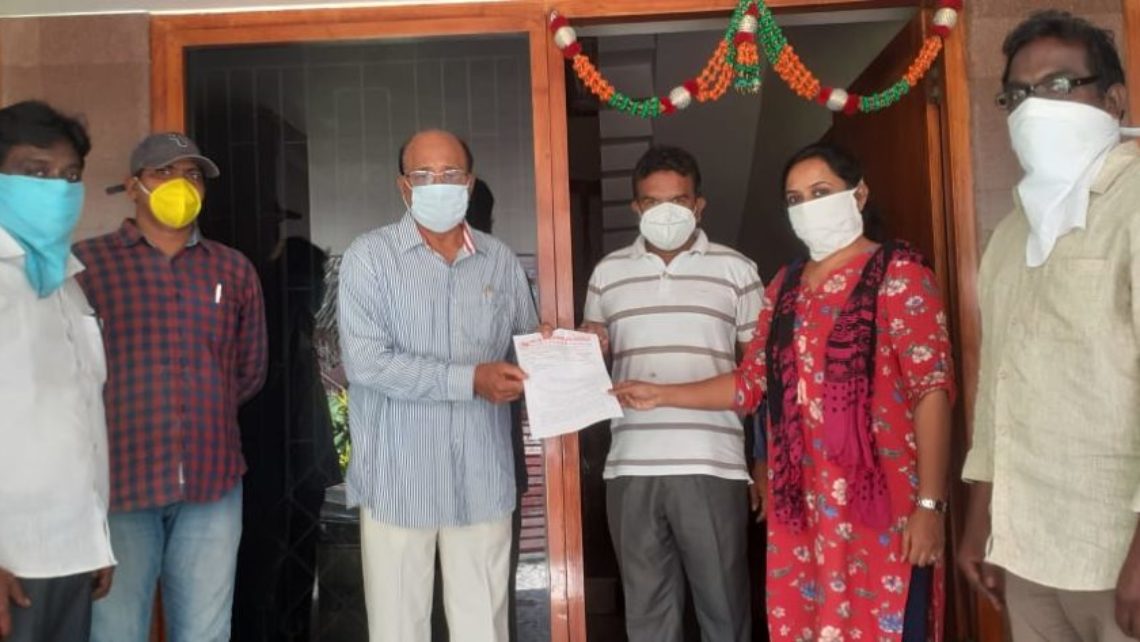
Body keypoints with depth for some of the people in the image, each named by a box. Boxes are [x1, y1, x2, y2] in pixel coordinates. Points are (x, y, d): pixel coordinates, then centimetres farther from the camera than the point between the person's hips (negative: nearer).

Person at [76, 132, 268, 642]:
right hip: (117, 481, -3)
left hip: (213, 482, 3)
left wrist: (205, 414, 11)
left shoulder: (234, 269, 11)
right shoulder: (86, 262, -1)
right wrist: (124, 417, 6)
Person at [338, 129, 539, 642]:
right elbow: (366, 363, -15)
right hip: (398, 479, -3)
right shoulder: (370, 256, -5)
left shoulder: (500, 260, 8)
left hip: (482, 479, 3)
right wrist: (470, 379, -18)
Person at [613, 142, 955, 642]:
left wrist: (929, 502, -17)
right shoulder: (785, 286, 16)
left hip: (880, 500, -5)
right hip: (800, 504, 6)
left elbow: (932, 389, -10)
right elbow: (751, 382, 15)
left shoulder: (897, 272, -3)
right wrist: (660, 395, 11)